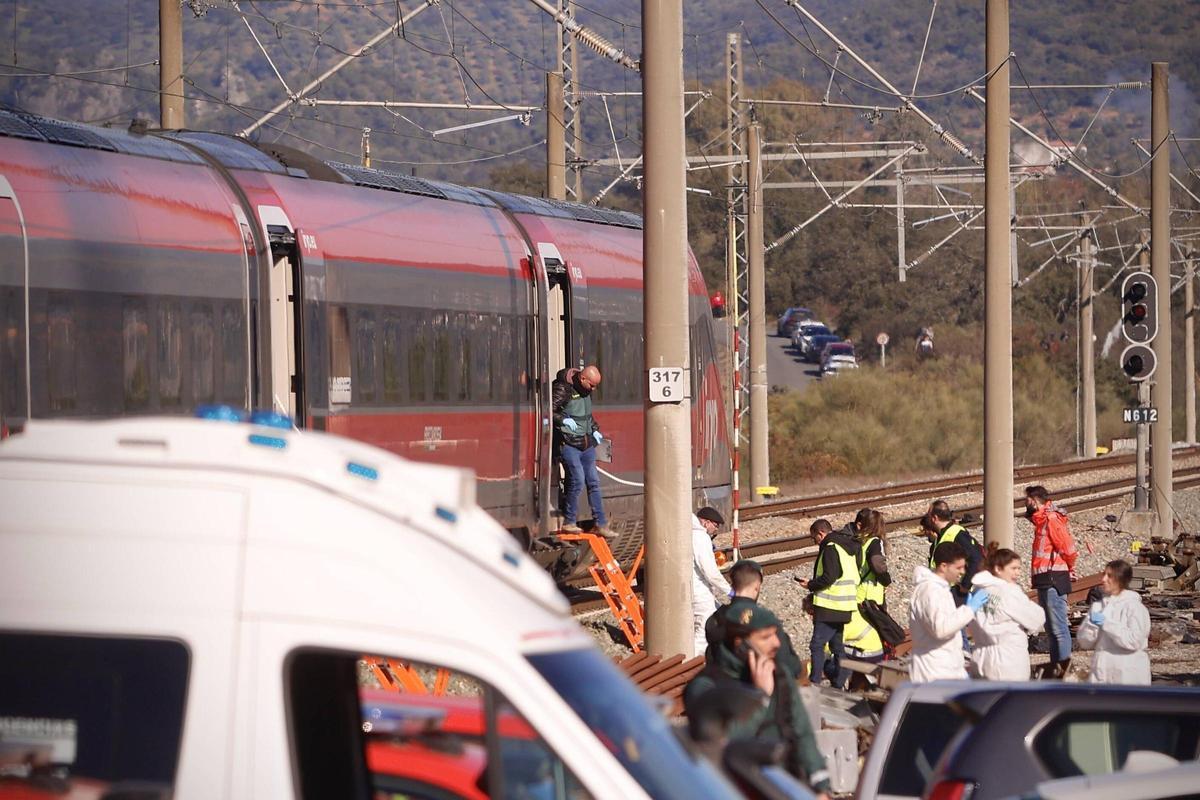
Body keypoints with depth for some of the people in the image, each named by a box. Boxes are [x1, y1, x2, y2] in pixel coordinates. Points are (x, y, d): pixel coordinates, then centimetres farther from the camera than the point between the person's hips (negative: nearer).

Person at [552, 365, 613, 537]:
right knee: (577, 480, -12)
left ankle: (601, 524, 10)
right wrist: (563, 420, -30)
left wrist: (595, 430, 16)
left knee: (593, 482, 6)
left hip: (587, 443, 8)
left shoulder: (586, 391, 11)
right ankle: (569, 522, 1)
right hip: (568, 443, -8)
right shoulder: (563, 389, -14)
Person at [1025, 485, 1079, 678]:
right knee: (1051, 627, 15)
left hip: (1053, 580, -11)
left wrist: (1070, 569, -2)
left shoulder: (1052, 519, -14)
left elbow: (1067, 547, -18)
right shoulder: (1042, 520, 16)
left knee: (1058, 627, -10)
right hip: (1045, 580, 11)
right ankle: (1055, 665, 21)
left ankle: (1063, 667, -11)